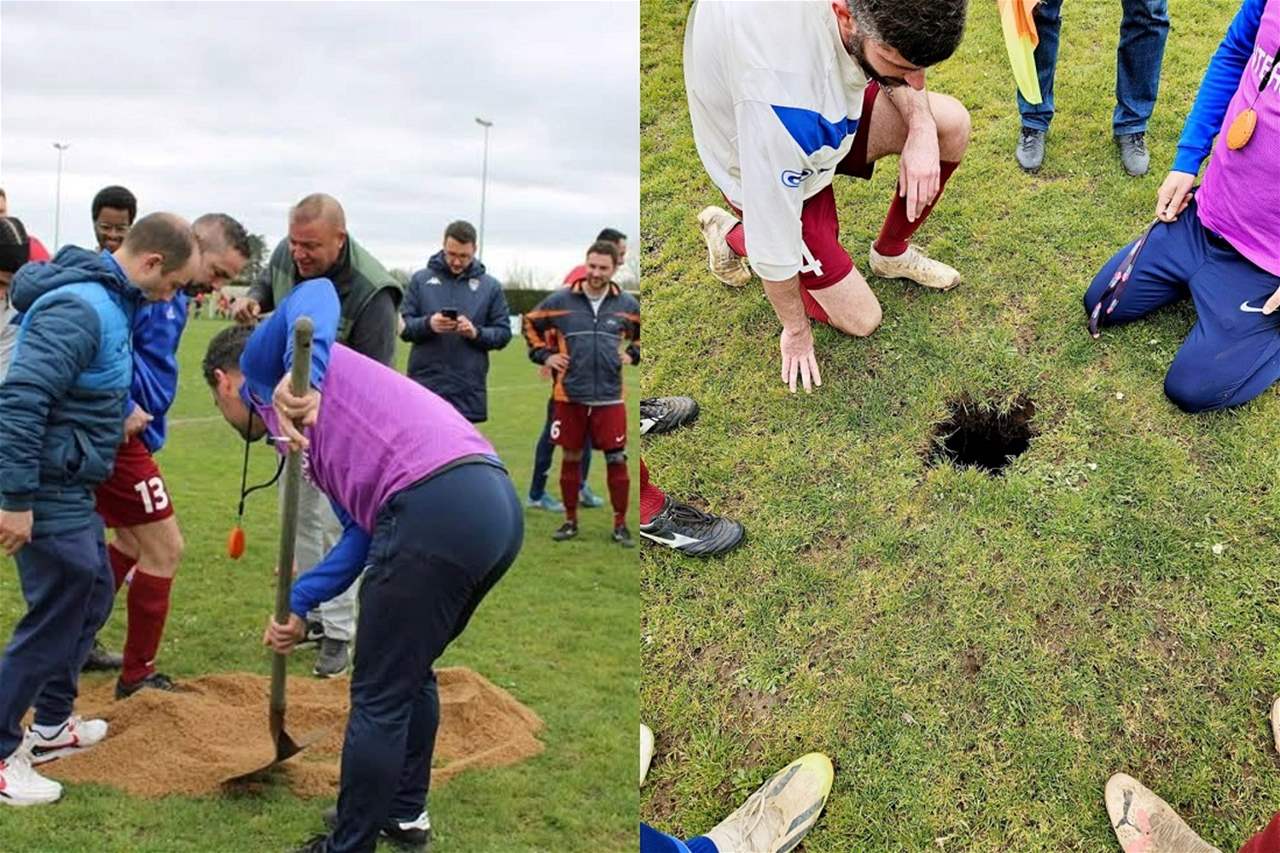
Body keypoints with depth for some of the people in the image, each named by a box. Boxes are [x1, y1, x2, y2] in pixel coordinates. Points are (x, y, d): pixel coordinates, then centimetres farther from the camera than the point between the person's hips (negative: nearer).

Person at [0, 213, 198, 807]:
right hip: (50, 491, -10)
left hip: (71, 488, 10)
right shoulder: (78, 309, -23)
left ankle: (52, 724, 35)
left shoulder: (106, 299, 8)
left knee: (92, 596, 20)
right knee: (54, 617, -2)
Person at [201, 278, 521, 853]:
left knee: (379, 700, 5)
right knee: (413, 671, 28)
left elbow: (315, 297, -10)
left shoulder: (263, 361, 13)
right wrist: (299, 606, 20)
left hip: (435, 506, -10)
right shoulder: (311, 422, 35)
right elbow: (364, 534, 25)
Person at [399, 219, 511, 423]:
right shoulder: (421, 279, 5)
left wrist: (476, 332, -15)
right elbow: (403, 325, 2)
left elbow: (503, 333, 5)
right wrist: (427, 324, -18)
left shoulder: (490, 286, 6)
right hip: (424, 385, 0)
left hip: (467, 390, 0)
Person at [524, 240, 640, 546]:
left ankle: (620, 524, 12)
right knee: (571, 458, 9)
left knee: (616, 460, 0)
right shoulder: (560, 301, 0)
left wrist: (633, 354, 7)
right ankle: (570, 520, 22)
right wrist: (543, 354, 6)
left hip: (609, 397, 0)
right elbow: (530, 323, 15)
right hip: (570, 395, 0)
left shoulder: (627, 305, 3)